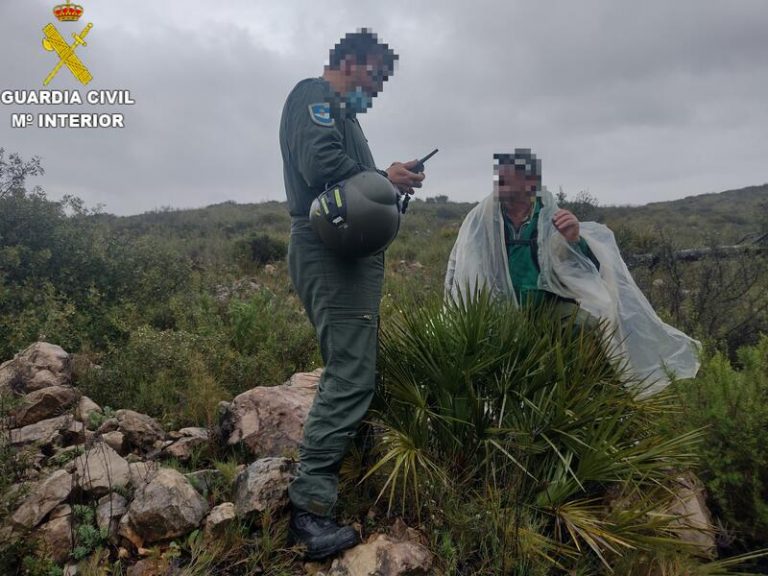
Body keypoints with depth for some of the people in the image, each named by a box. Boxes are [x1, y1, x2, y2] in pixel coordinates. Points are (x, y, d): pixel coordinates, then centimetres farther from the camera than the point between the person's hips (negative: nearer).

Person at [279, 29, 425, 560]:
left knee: (355, 367, 13)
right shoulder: (315, 95, -2)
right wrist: (384, 178, -7)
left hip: (349, 251, 11)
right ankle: (311, 506, -11)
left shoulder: (340, 112, 29)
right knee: (350, 373, -15)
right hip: (331, 249, -11)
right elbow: (322, 166, -20)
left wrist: (387, 181, 5)